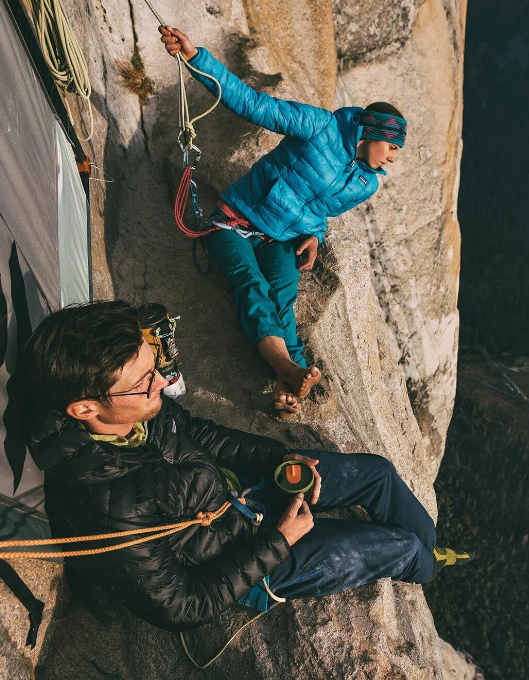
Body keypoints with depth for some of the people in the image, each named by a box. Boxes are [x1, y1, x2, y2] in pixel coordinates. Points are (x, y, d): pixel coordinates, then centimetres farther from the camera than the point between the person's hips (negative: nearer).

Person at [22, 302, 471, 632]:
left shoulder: (134, 410, -19)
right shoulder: (107, 516, -40)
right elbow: (180, 608, -25)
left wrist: (277, 457, -6)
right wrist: (278, 542, -21)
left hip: (232, 484, 6)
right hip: (250, 563, -6)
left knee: (378, 473, 12)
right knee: (401, 547, 2)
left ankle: (435, 550, 43)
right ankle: (425, 570, 42)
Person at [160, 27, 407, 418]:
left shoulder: (367, 183, 9)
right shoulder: (322, 127, -11)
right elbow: (252, 104, -16)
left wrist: (314, 235, 0)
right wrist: (194, 56, -25)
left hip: (279, 240, 4)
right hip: (235, 223, -4)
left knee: (283, 290, -26)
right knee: (252, 285, -31)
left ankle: (287, 386, -45)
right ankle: (290, 368, -52)